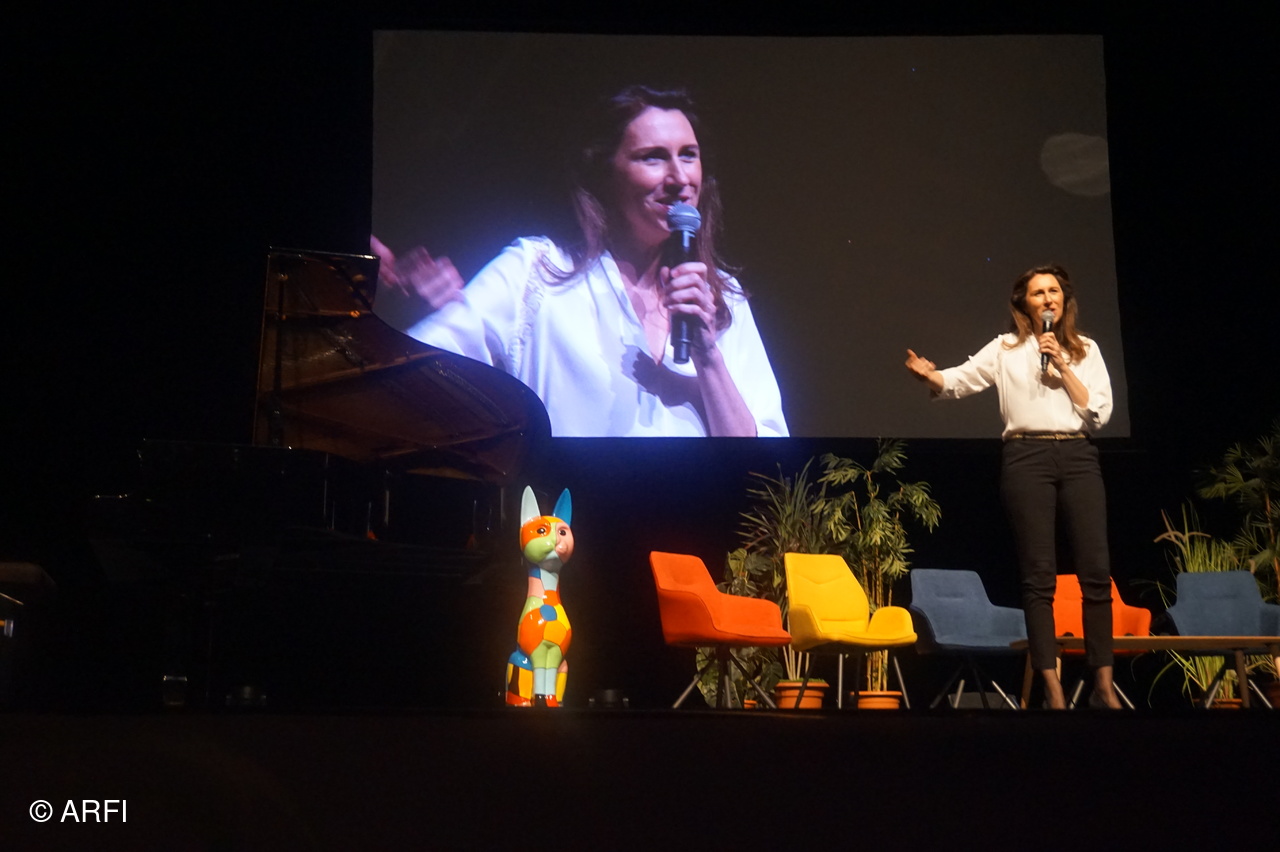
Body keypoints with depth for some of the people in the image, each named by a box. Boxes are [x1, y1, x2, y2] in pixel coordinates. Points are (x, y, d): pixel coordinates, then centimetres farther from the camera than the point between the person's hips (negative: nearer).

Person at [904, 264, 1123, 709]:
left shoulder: (1085, 350, 13)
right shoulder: (1006, 348, 9)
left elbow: (1099, 413, 4)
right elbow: (960, 380, -2)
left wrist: (1062, 367, -5)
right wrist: (930, 375, -24)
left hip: (1078, 457, 2)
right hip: (1027, 457, -2)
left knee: (1096, 570, -3)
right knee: (1039, 574, -3)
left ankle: (1103, 682, 4)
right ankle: (1051, 685, 1)